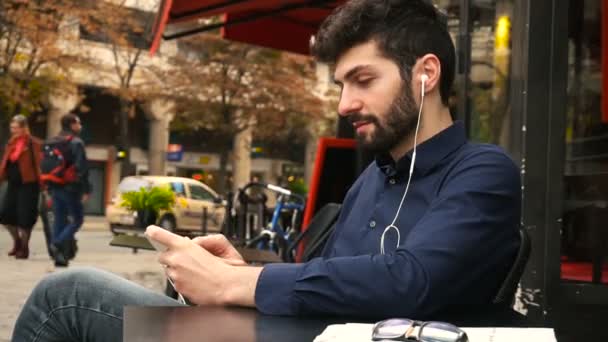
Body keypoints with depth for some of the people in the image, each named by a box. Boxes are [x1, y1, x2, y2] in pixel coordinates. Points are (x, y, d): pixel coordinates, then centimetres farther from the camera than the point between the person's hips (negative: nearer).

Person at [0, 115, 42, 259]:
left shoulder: (34, 144, -10)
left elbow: (40, 165, -14)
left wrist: (42, 184, -19)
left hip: (28, 184, -7)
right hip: (13, 184, 7)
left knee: (25, 217, -3)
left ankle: (24, 248, 13)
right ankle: (17, 241, 28)